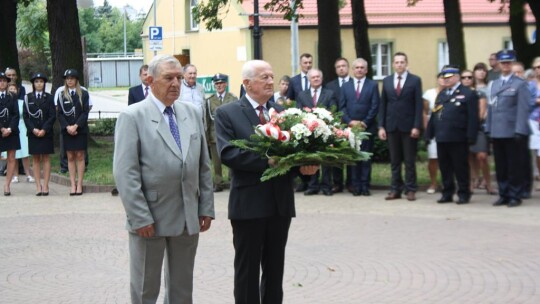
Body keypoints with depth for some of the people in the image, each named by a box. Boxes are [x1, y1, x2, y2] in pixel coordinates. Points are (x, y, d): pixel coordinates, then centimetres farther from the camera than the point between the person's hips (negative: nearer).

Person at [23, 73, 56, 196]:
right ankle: (38, 186, 3)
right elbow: (25, 116, 2)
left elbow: (52, 116, -2)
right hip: (33, 132, 1)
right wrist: (33, 129, -11)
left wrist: (44, 129, -12)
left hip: (46, 132, -1)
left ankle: (45, 186, 1)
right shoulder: (28, 97, 5)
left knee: (46, 158, 1)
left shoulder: (49, 98, 3)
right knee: (35, 159, 2)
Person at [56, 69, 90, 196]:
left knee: (80, 156, 0)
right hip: (67, 131, 1)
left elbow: (85, 112, -4)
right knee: (70, 157, 3)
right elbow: (59, 113, 3)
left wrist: (76, 126, -14)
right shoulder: (61, 95, 8)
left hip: (80, 129, -1)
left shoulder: (83, 94, 3)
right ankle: (73, 185, 4)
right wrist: (67, 127, -11)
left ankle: (79, 185, 2)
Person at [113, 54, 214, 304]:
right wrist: (140, 217, -17)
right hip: (150, 218, -4)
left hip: (188, 217, 5)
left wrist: (206, 208, 5)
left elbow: (204, 166, 10)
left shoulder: (192, 113, 8)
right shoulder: (132, 117, -8)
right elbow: (125, 173, -13)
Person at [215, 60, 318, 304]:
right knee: (247, 268, 6)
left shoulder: (282, 112, 11)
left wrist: (307, 164, -18)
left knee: (275, 267, 14)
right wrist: (266, 160, -25)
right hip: (248, 202, -4)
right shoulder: (227, 113, -4)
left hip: (281, 201, 5)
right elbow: (227, 153, -17)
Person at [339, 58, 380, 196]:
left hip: (367, 127, -2)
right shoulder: (346, 86, 11)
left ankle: (365, 186, 4)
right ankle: (356, 186, 6)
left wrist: (364, 123, -10)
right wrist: (350, 121, -8)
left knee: (366, 158, 0)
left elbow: (375, 107, -2)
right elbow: (342, 107, 6)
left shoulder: (373, 85, 5)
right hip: (350, 127, 2)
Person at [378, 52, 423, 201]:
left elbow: (419, 105, -4)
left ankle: (410, 189, 7)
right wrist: (381, 126, 1)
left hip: (408, 126, -3)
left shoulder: (415, 80, 0)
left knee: (409, 160, 2)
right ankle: (396, 189, 11)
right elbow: (383, 105, 9)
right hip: (391, 126, 3)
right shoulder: (387, 81, 10)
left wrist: (416, 126, -11)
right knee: (394, 160, 6)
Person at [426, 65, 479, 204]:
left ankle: (464, 194, 10)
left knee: (460, 167, 1)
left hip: (458, 139, -6)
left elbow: (473, 118, -8)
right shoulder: (441, 94, 19)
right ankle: (447, 193, 18)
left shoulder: (468, 94, -2)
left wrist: (470, 137, -14)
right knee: (444, 167, 9)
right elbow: (434, 115, 16)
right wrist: (429, 134, 9)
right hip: (441, 138, 6)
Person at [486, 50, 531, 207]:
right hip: (497, 132, 6)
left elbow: (523, 109, -9)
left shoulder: (520, 84, -3)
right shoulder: (494, 84, 16)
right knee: (500, 167, 9)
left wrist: (520, 131, -16)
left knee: (515, 167, 0)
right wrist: (489, 128, 9)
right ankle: (504, 195, 16)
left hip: (513, 132, -5)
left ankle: (515, 196, 8)